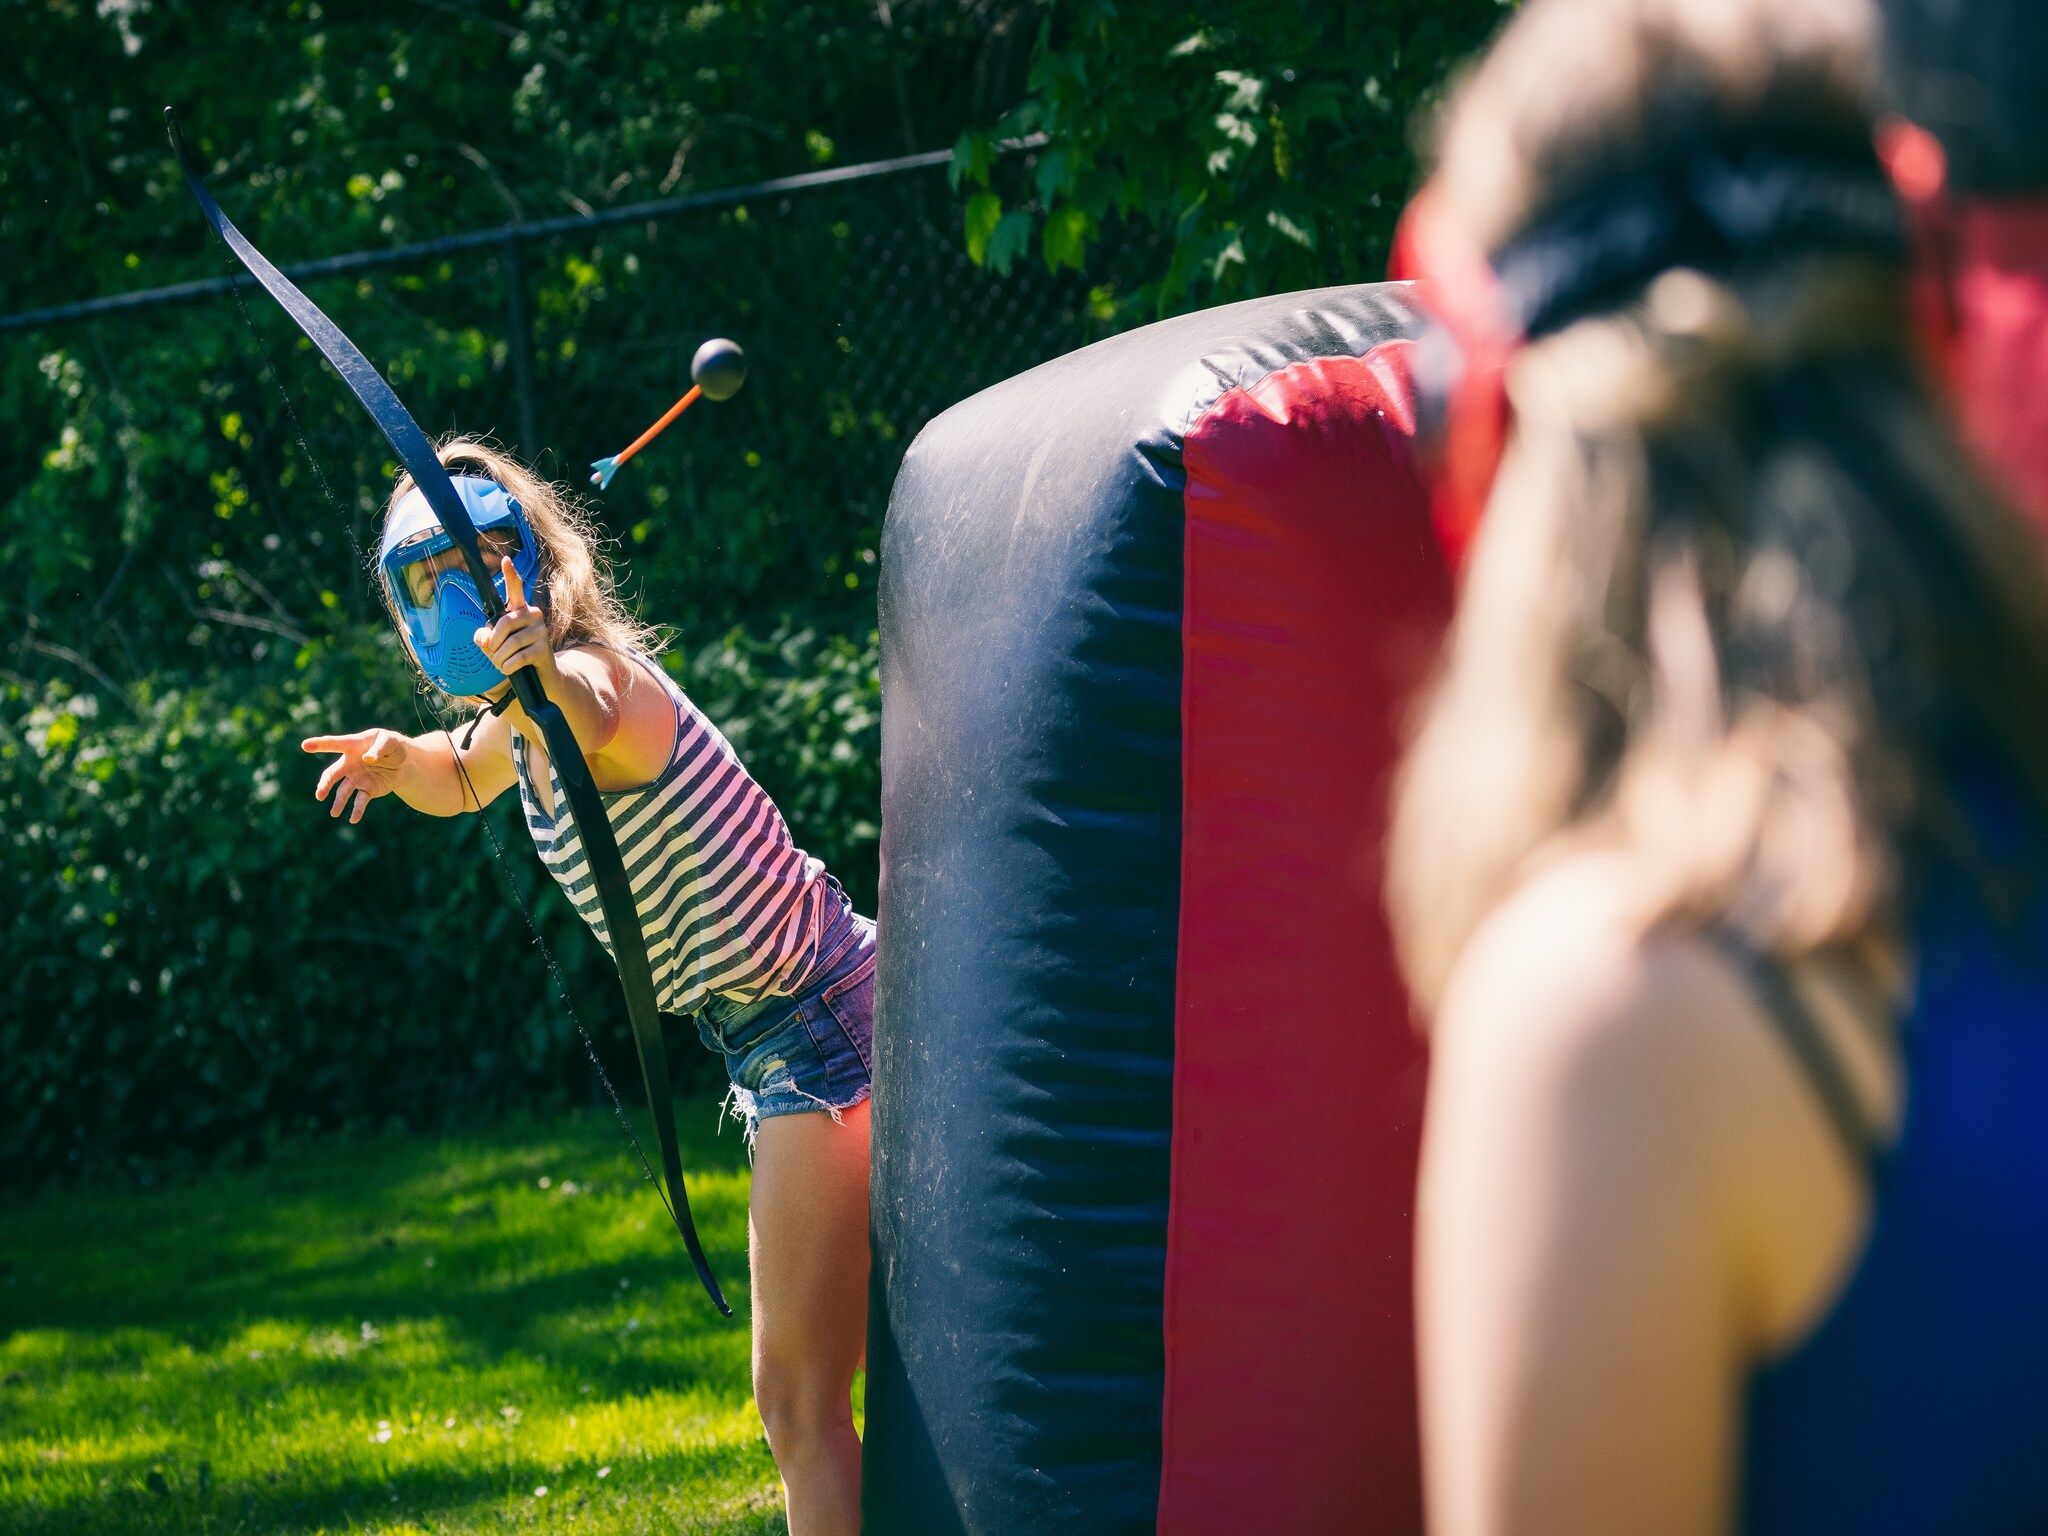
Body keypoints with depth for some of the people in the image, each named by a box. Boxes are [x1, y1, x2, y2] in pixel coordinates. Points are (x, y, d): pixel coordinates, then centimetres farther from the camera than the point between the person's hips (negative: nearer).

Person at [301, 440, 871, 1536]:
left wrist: (548, 679, -70)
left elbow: (594, 719, -46)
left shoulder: (598, 676, -21)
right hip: (781, 1045, 10)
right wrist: (400, 759, 7)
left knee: (798, 1404, -10)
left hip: (817, 1027, -10)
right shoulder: (521, 717, 8)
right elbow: (461, 783, 31)